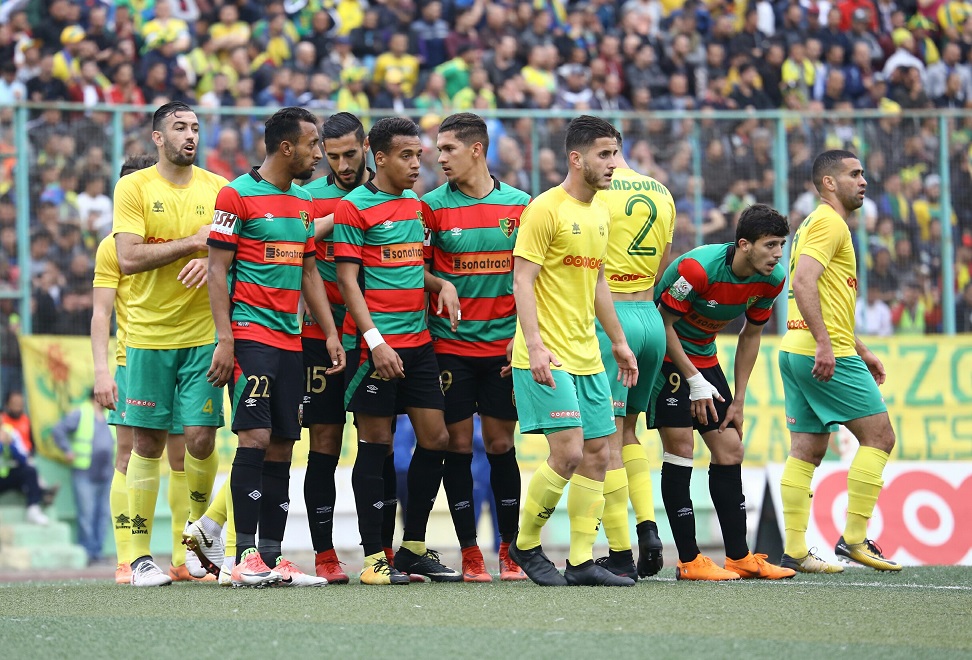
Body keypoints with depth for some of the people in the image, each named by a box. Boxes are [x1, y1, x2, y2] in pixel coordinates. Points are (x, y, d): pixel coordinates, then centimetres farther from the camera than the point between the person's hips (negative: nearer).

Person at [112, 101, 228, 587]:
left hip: (203, 333, 2)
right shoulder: (133, 187, -1)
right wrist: (193, 242, -13)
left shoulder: (218, 188, 7)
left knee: (201, 438, -5)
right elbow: (128, 259, -11)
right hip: (148, 335, -2)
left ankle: (197, 526, 21)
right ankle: (141, 555, 4)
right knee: (148, 442, -1)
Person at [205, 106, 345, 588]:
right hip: (250, 333, -7)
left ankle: (272, 557, 6)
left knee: (282, 447, 4)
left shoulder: (304, 203, 17)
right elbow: (218, 269, -7)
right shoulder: (237, 195, -5)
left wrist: (330, 332, 15)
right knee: (255, 437, -14)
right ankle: (246, 556, -14)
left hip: (290, 340, 7)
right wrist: (224, 339, -14)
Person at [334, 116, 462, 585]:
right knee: (376, 443, -3)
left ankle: (413, 547, 15)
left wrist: (443, 284, 4)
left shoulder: (418, 205, 14)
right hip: (375, 344, -7)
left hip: (418, 342, 7)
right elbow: (347, 279, -10)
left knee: (435, 439, 4)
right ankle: (374, 557, 2)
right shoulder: (353, 207, -7)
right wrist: (375, 340, -18)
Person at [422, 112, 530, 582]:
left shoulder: (519, 205, 3)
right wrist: (432, 315, -4)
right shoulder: (432, 205, 0)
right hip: (450, 345, -1)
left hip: (503, 346, 1)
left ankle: (509, 550, 10)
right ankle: (470, 553, 6)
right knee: (458, 446, 0)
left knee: (501, 444, 3)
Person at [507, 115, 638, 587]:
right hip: (548, 358, -8)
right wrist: (534, 346, -23)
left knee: (597, 454, 4)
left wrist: (619, 342, 23)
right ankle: (525, 545, 4)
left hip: (587, 355, 8)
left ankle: (581, 560, 8)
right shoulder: (545, 210, -11)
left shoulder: (600, 213, 15)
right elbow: (522, 280, -14)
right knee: (568, 452, -14)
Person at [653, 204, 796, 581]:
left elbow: (750, 335, 6)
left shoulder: (772, 280, -9)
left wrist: (738, 400, 4)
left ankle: (739, 557, 9)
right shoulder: (697, 268, -30)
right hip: (665, 356, -7)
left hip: (704, 358, 7)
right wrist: (696, 383, -16)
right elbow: (665, 323, -19)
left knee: (730, 450, 3)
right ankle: (689, 561, -9)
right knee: (680, 449, -12)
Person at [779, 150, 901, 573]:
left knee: (807, 450, 7)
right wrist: (825, 344, -28)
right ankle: (854, 539, -6)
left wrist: (861, 351, 28)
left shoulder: (820, 224, 23)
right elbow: (802, 283, -23)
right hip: (825, 354, -10)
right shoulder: (828, 223, -9)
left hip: (798, 351, 10)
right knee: (878, 435, -5)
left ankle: (794, 551, 4)